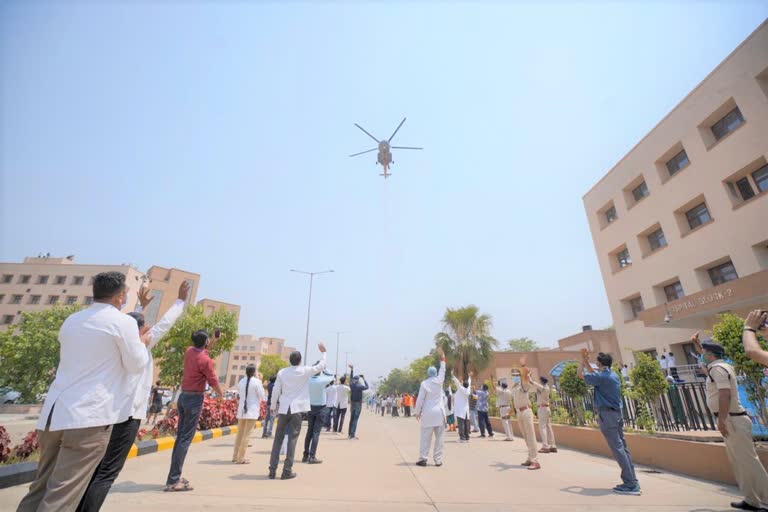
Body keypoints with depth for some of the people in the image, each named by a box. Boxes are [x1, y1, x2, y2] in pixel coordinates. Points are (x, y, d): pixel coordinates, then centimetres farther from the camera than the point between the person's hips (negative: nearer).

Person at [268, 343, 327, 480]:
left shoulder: (282, 372, 0)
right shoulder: (305, 371, -5)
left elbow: (275, 392, 3)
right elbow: (322, 366, 5)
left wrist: (273, 407, 16)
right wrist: (323, 352, 18)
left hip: (283, 409, 3)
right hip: (297, 409, -2)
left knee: (278, 438, 12)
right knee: (292, 439, 4)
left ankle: (272, 470, 14)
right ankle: (287, 471, 6)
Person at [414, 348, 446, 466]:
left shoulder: (424, 384, -6)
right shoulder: (439, 381, -1)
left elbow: (420, 399, -6)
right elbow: (442, 370, 14)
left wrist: (417, 412, 6)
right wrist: (442, 357, 24)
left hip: (428, 414, -1)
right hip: (439, 413, 1)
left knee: (425, 438, 5)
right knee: (439, 438, 8)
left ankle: (423, 459, 6)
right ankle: (438, 460, 8)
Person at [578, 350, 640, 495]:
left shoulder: (601, 377, -15)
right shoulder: (613, 375, 11)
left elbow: (580, 374, -6)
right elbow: (594, 374, 28)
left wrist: (583, 360, 4)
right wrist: (586, 361, 30)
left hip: (607, 415, -9)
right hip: (616, 414, 9)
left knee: (618, 448, -6)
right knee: (622, 447, 12)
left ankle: (630, 484, -5)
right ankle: (632, 481, 16)